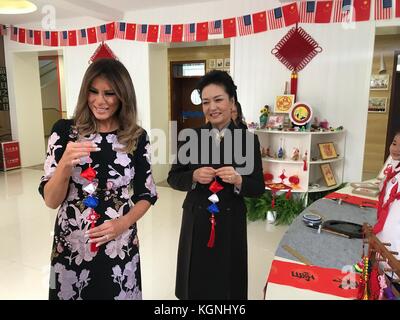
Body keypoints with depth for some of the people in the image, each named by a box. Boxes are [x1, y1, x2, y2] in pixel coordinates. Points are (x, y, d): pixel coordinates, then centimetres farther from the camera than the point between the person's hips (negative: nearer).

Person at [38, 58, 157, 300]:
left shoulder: (137, 137, -5)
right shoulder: (65, 130, -7)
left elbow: (147, 194, 3)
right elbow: (51, 201, -8)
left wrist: (123, 224, -13)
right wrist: (66, 164, -25)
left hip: (120, 248, 1)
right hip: (71, 248, 0)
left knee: (119, 294, 18)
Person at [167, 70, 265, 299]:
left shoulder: (248, 139, -5)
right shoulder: (192, 137, -1)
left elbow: (259, 188, -2)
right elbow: (173, 178, 2)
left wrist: (238, 180, -22)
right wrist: (194, 177, -17)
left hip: (231, 223, -1)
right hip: (196, 221, 1)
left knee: (227, 282, 14)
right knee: (195, 283, 14)